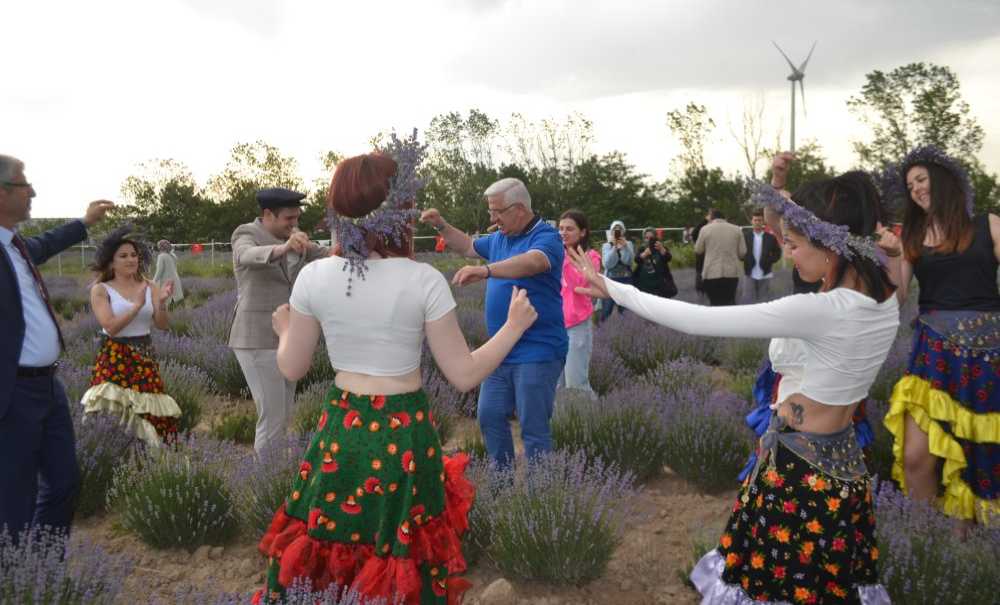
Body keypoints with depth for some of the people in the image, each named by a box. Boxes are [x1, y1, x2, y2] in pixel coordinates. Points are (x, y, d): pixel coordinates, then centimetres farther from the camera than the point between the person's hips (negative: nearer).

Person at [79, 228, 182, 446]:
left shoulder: (150, 287, 6)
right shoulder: (101, 290, -2)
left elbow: (162, 325, -3)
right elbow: (111, 327, -14)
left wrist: (162, 303, -22)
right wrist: (137, 305, -22)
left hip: (145, 359, 3)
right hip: (115, 359, -3)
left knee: (150, 415, 0)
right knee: (113, 416, -10)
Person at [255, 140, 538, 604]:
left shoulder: (313, 276, -7)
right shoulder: (424, 281, -15)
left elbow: (292, 369, 2)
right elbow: (464, 375, -10)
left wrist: (284, 330, 24)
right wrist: (514, 326, 3)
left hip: (340, 430, 2)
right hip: (404, 435, -2)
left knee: (320, 554, 20)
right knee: (399, 560, 17)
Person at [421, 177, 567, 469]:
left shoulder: (546, 238, -15)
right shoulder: (499, 238, 11)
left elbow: (531, 263, -37)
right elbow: (468, 247, 29)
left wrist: (485, 270, -53)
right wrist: (441, 225, 12)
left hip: (537, 352, -8)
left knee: (533, 429, -2)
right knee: (490, 417, 13)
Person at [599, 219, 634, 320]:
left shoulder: (628, 244, 6)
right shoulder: (606, 245, 2)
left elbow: (628, 261, -11)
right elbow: (608, 264, -13)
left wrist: (624, 246, -21)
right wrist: (614, 247, -19)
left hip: (626, 280, 1)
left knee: (625, 311, 4)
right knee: (605, 311, -2)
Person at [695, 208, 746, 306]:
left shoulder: (705, 229, -3)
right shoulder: (736, 229, 4)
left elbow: (698, 250, 6)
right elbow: (742, 252, 4)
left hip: (712, 273, -2)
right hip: (732, 273, 2)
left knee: (715, 304, 2)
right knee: (730, 304, 12)